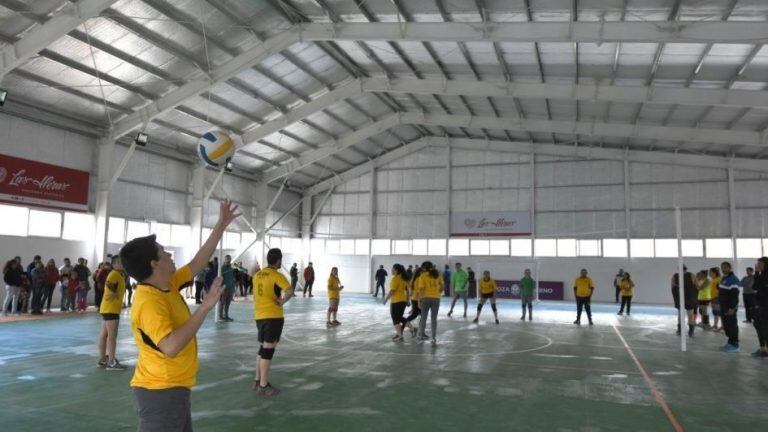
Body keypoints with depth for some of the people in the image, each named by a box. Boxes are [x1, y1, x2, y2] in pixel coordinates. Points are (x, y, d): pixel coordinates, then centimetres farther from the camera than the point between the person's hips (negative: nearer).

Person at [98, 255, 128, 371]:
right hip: (111, 309, -10)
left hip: (107, 308, 10)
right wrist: (114, 294, -17)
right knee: (112, 336, -8)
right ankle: (111, 363, -6)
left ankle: (102, 360, 22)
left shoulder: (120, 274, 15)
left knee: (104, 335, 14)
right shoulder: (114, 274, -15)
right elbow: (108, 283, -31)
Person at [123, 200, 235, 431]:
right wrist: (204, 308, -31)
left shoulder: (168, 285, 3)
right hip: (161, 392, -10)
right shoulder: (148, 302, -24)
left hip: (173, 388, 10)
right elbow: (171, 347, -35)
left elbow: (197, 262, 15)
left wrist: (221, 225, 15)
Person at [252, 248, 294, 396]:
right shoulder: (277, 275, -13)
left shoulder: (257, 275, 9)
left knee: (263, 347, 19)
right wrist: (282, 301, -13)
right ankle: (264, 386, 3)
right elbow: (290, 291, -28)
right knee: (268, 350, -2)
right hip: (273, 316, -7)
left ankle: (257, 381, 26)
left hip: (259, 315, 7)